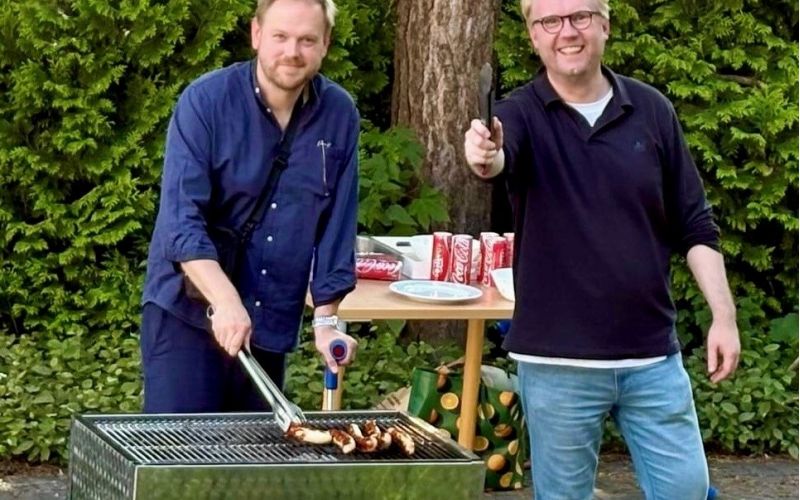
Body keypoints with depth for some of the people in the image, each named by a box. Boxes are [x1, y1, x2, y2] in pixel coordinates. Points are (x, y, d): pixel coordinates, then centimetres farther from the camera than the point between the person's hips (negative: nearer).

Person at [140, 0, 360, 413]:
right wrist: (225, 302, -31)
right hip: (187, 313, -4)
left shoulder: (340, 116, 0)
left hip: (272, 325, 4)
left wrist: (326, 318, 0)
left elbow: (336, 228, 5)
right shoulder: (205, 102, -11)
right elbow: (181, 220, -19)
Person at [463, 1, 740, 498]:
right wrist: (486, 156, -52)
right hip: (557, 361, -2)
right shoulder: (522, 114, -4)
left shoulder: (652, 110, 3)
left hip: (653, 354, 2)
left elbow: (695, 226, 7)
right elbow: (501, 157, -29)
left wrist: (724, 315, 0)